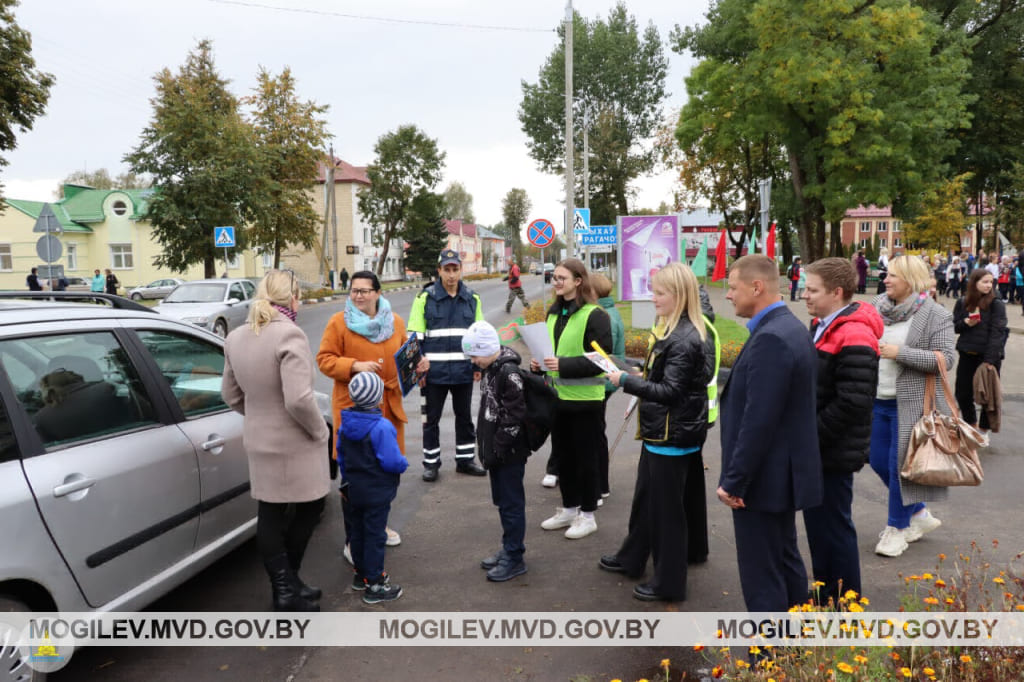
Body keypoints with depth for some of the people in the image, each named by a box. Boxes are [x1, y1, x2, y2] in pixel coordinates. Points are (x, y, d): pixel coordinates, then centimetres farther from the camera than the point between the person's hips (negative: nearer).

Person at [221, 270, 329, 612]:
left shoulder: (236, 338, 3)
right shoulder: (289, 334, -23)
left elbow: (231, 395, 11)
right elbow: (299, 400, -28)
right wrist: (319, 431, -14)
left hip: (258, 441, 7)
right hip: (294, 444, -7)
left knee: (270, 515, 13)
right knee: (308, 507, 12)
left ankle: (283, 588, 23)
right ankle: (289, 586, 21)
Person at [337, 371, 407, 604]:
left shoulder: (345, 425, 0)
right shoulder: (382, 427, -24)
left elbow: (341, 458, 10)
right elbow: (391, 461, -24)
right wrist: (404, 464, -3)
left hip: (353, 490, 7)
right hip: (377, 492, -7)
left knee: (356, 532, 19)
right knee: (375, 535, 2)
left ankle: (360, 574, 34)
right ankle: (374, 584, 9)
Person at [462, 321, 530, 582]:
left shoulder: (509, 371, -19)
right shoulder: (489, 370, 10)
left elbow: (515, 415, -22)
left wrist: (497, 448, -18)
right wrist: (485, 445, 14)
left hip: (510, 453, -9)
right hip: (496, 451, 9)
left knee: (511, 503, 1)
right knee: (502, 501, 18)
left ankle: (514, 558, 11)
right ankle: (509, 549, 31)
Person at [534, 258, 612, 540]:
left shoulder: (595, 315, -13)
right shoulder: (553, 313, 10)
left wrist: (563, 365, -25)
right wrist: (539, 363, -1)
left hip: (585, 399, -7)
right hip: (558, 396, 7)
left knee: (585, 457, 5)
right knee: (562, 455, 15)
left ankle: (587, 515, 18)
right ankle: (569, 508, 30)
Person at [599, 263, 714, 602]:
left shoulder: (684, 340, -23)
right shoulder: (674, 330, 9)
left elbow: (670, 391, -25)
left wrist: (627, 381, -23)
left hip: (672, 436, -10)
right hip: (663, 431, 10)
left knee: (666, 507, 2)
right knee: (646, 497, 22)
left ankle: (669, 582, 15)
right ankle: (632, 557, 40)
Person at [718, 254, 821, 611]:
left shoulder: (770, 338, -23)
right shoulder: (789, 328, 10)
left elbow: (759, 420, -26)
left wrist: (734, 481, -18)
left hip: (764, 477, -11)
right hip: (782, 472, 11)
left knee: (761, 576, 1)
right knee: (785, 561, 22)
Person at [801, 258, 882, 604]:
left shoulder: (854, 339, -22)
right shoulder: (822, 326, 10)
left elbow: (852, 404, -27)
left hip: (833, 454, -10)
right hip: (815, 449, 10)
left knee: (833, 528, 3)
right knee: (818, 524, 20)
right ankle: (824, 597, 35)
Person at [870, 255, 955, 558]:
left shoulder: (936, 315, -10)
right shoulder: (878, 306, 6)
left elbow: (945, 359, -16)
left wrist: (900, 352, -21)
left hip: (911, 404, -6)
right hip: (879, 401, 6)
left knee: (899, 464, -1)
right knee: (879, 462, 12)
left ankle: (897, 527, 18)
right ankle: (919, 514, 33)